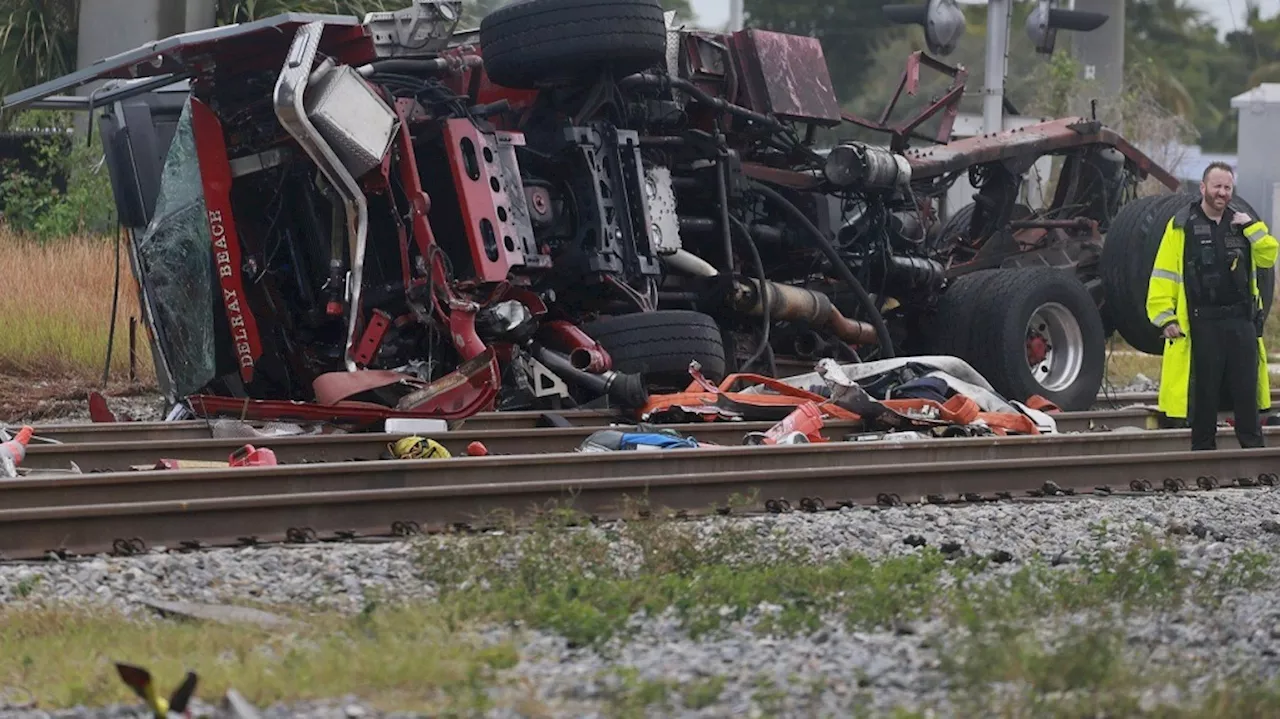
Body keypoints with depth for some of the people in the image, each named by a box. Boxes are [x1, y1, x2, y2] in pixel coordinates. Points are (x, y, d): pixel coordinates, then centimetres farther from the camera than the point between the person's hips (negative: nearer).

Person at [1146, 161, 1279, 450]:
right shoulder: (1182, 226, -1)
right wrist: (1165, 316, -11)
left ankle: (1253, 448, 9)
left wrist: (1252, 228, -7)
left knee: (1246, 391, 4)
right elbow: (1163, 274, -4)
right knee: (1204, 394, 3)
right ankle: (1203, 450, 10)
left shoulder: (1241, 222, 12)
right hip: (1201, 325, -3)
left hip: (1241, 321, 3)